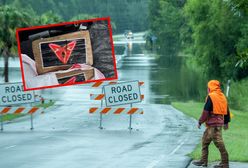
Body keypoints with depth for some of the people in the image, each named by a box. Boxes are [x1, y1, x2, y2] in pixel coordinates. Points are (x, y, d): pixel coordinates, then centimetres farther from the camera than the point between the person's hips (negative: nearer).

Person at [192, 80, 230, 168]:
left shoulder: (211, 96, -12)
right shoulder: (222, 96, 15)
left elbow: (206, 111, -15)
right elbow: (227, 111, 20)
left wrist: (200, 122, -8)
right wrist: (226, 122, 28)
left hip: (212, 123, -9)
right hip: (219, 122, 9)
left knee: (219, 142, -8)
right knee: (205, 141, 17)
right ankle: (203, 161, 19)